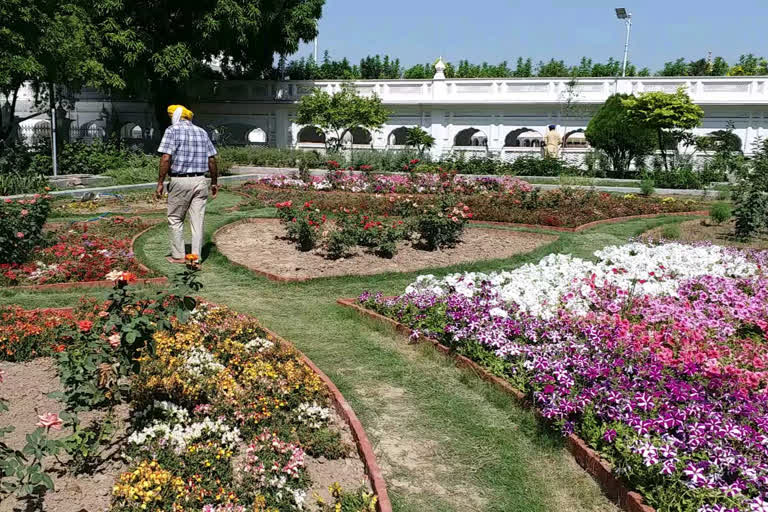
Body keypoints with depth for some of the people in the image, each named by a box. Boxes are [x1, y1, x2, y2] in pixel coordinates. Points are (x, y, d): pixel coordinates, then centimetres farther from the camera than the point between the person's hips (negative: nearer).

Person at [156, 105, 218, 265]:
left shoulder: (172, 130, -4)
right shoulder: (202, 132, 11)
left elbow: (166, 159, -13)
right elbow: (211, 160, 9)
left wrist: (160, 182, -10)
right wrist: (214, 182, 17)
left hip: (180, 181, -4)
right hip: (200, 181, 4)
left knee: (175, 219, 9)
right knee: (197, 220, 6)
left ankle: (178, 256, 11)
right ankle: (196, 255, 7)